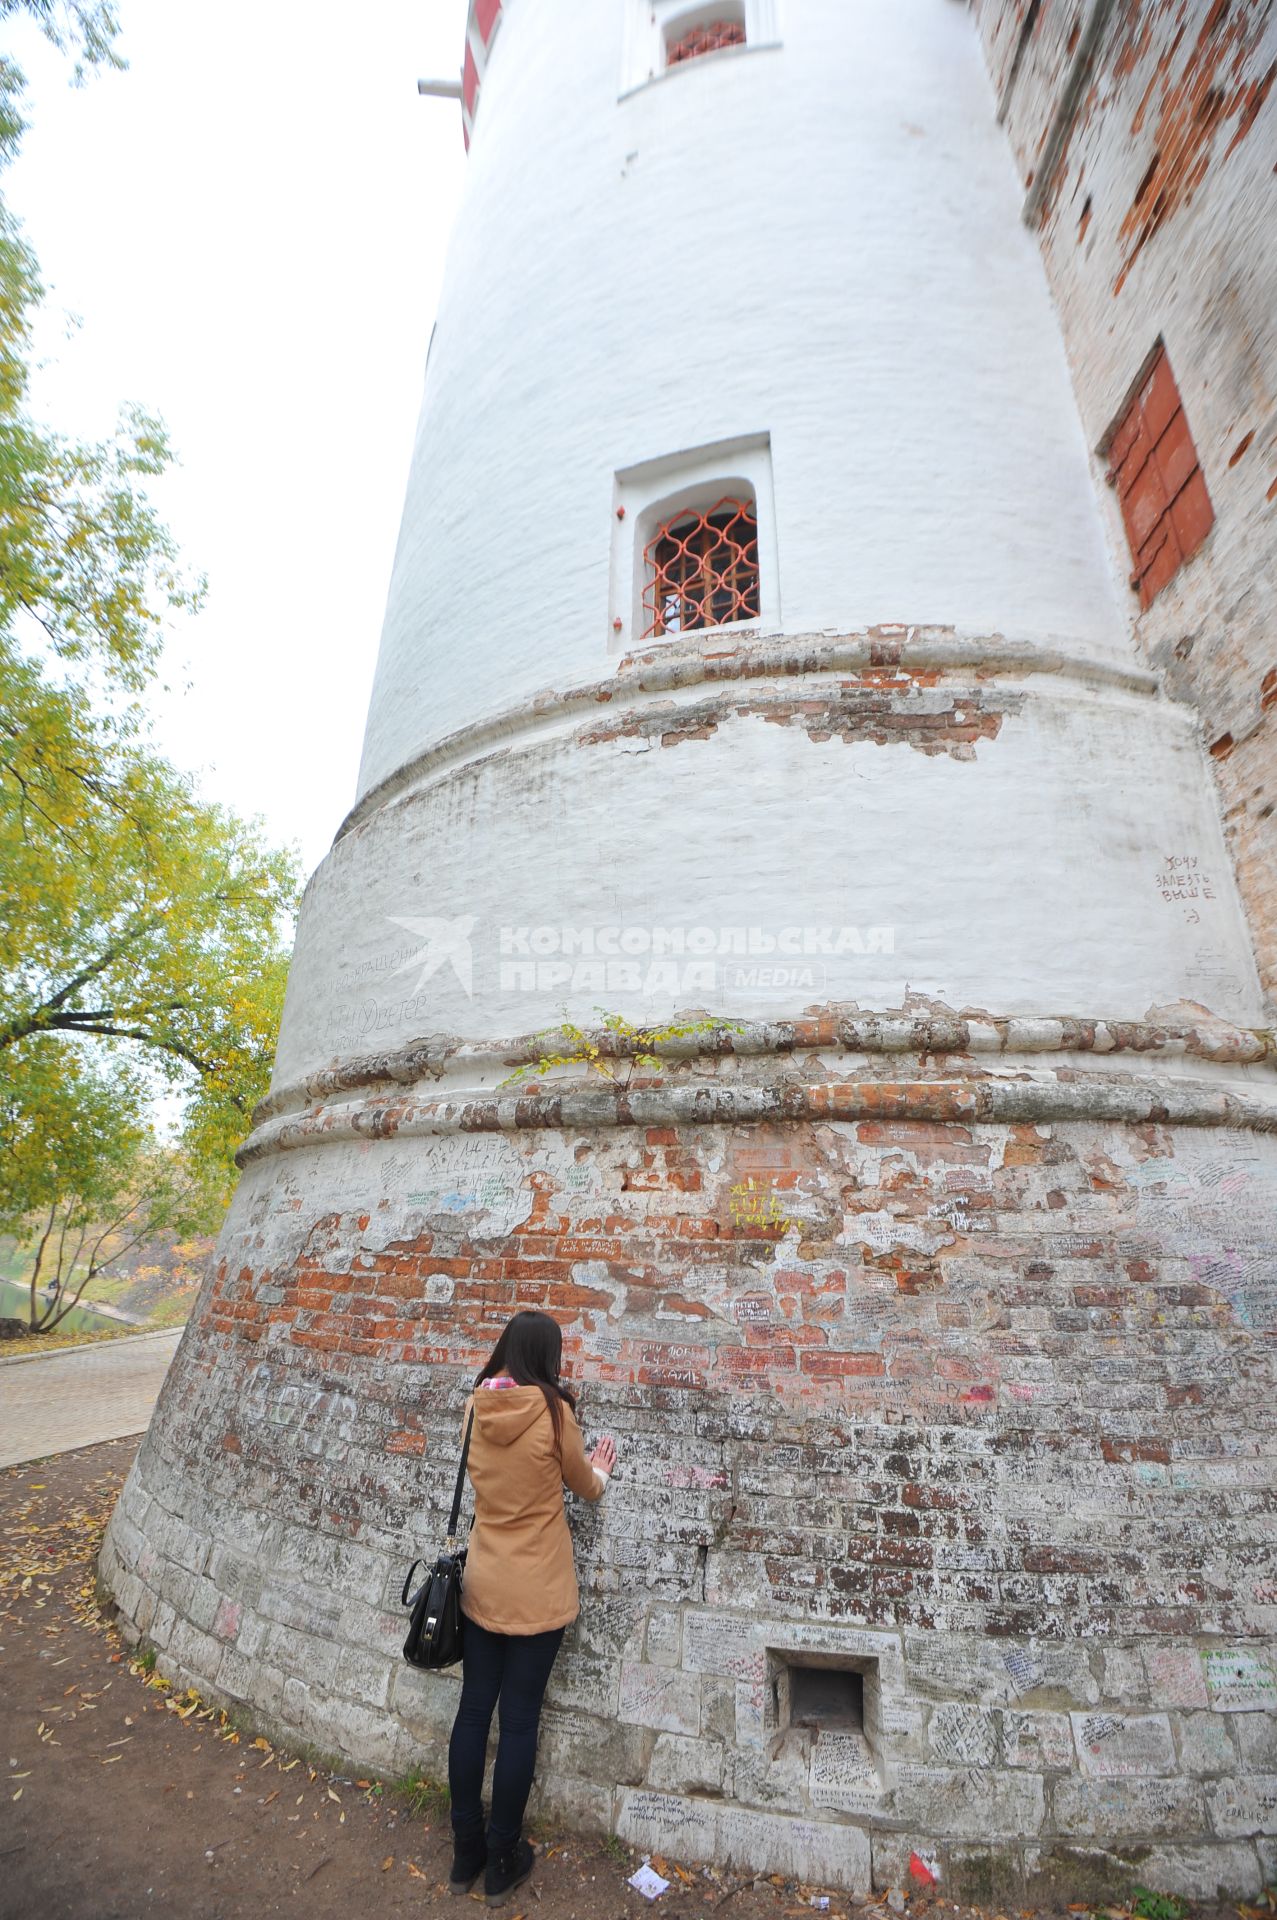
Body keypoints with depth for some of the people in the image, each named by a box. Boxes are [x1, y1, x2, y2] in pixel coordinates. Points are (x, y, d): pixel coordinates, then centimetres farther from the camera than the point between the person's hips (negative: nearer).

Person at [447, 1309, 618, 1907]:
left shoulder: (476, 1408, -6)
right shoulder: (552, 1411, -20)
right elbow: (585, 1487, -3)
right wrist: (601, 1468, 18)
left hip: (481, 1583, 5)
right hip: (537, 1591, -4)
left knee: (473, 1711, 18)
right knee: (519, 1719, 13)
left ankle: (465, 1853, 35)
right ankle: (501, 1862, 29)